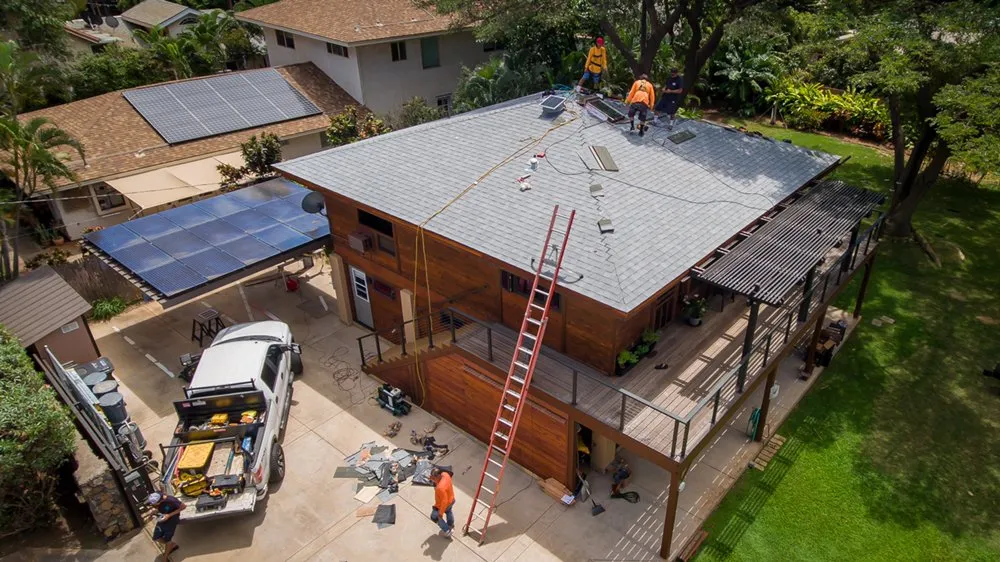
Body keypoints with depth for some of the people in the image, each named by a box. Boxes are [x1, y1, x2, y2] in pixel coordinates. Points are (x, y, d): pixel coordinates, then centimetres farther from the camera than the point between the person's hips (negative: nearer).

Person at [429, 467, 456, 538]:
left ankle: (447, 531, 36)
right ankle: (451, 524, 63)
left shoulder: (441, 487, -44)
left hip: (443, 505, -7)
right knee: (448, 511, 36)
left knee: (434, 517, 22)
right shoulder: (445, 474, -22)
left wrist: (441, 513, -19)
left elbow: (444, 501, -33)